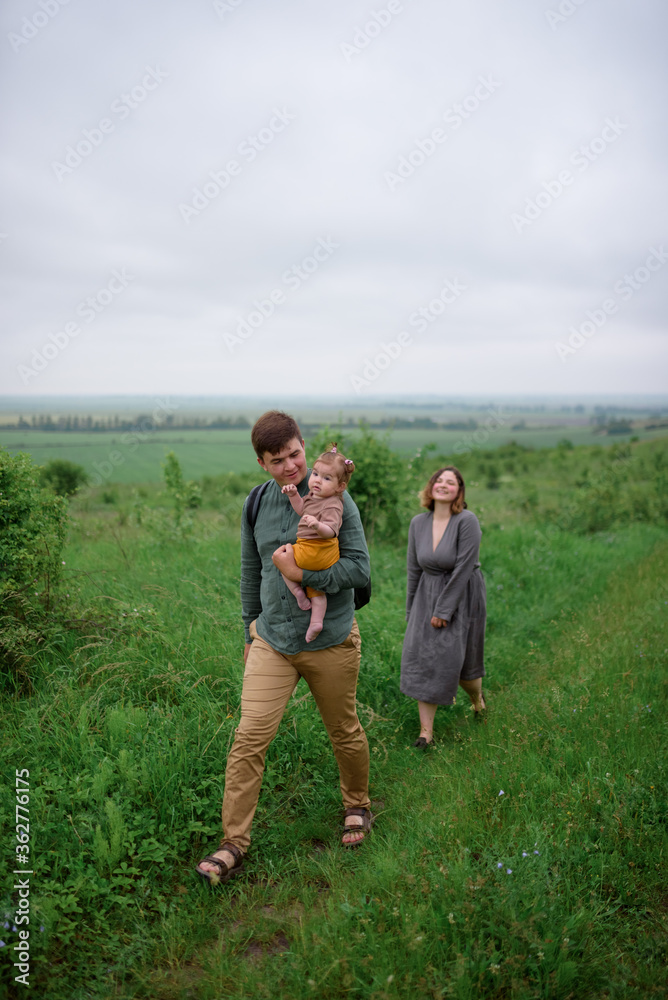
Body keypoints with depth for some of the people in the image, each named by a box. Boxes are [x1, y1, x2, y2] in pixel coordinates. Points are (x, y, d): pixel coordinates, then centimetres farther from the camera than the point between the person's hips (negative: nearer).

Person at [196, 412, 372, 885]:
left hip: (331, 641, -2)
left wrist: (301, 572, -22)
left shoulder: (334, 499, -10)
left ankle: (357, 807, 41)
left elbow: (360, 569, -13)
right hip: (272, 641, 3)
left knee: (345, 732, 15)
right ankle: (234, 843, 9)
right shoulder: (256, 505, 2)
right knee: (250, 737, -4)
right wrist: (250, 629, 19)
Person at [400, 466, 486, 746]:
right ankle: (426, 730, 8)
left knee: (454, 659, 3)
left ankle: (477, 696, 39)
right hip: (427, 595, 5)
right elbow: (414, 568, 8)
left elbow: (463, 569, -19)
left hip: (461, 596, -4)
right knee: (421, 658, -1)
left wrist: (444, 610, -17)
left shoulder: (467, 521, -17)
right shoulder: (418, 523, 0)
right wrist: (411, 610, 11)